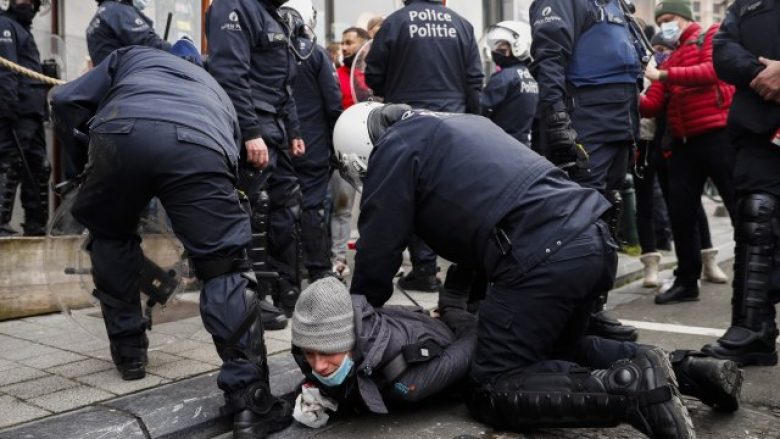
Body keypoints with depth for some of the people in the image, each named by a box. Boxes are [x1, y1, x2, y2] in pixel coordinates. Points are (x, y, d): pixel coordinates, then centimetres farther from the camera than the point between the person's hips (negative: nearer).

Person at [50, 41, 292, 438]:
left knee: (110, 234, 29)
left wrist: (91, 141, 48)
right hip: (201, 144, 0)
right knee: (225, 269, 6)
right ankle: (249, 399, -3)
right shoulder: (215, 91, 44)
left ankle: (128, 351, 34)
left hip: (123, 131, 1)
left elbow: (67, 101, 29)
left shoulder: (133, 56, 40)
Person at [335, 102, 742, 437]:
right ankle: (683, 368, 17)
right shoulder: (457, 123, 29)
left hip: (544, 256, -9)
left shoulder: (395, 149, 3)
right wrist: (455, 301, 35)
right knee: (559, 349, 30)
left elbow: (377, 253, 4)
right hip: (593, 238, 10)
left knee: (494, 391, 2)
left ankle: (631, 386, -13)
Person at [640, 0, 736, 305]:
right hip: (683, 143, 6)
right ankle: (687, 281, 16)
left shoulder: (713, 36, 5)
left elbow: (712, 70, -16)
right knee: (680, 214, 5)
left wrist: (662, 75, -19)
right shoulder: (670, 60, 21)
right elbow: (652, 106, 11)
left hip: (717, 134, -6)